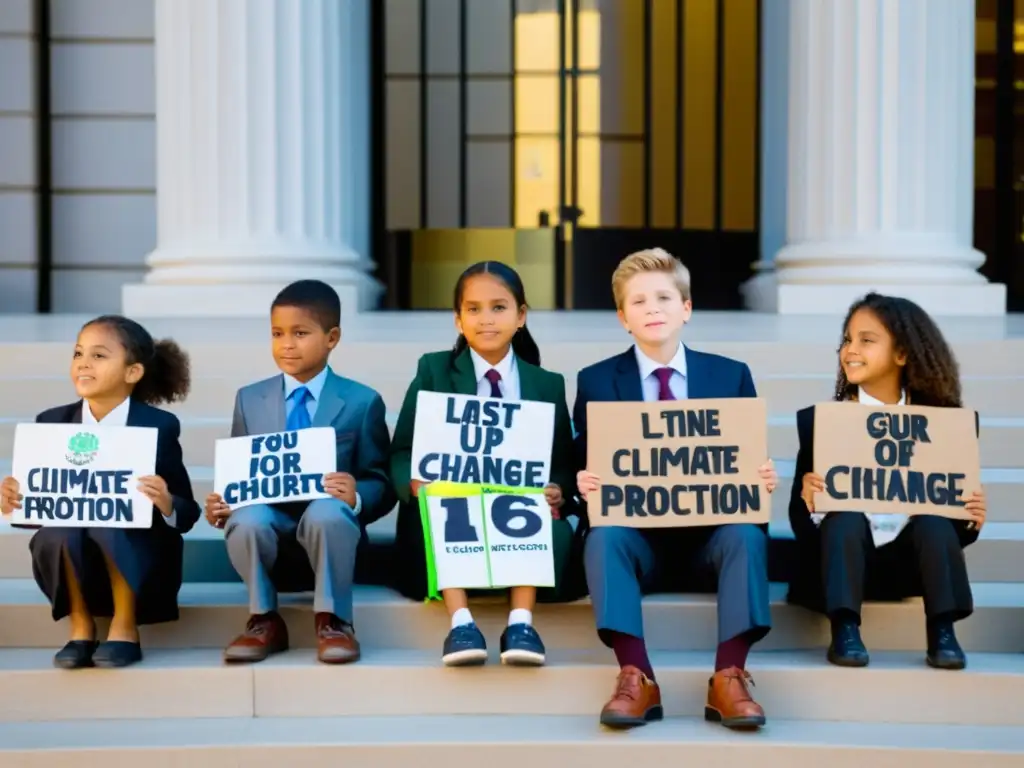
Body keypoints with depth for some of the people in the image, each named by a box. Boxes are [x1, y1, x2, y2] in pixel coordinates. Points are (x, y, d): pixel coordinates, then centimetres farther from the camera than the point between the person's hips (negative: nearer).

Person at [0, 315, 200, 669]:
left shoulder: (159, 426, -9)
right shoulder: (51, 423, 0)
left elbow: (187, 514, -8)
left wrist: (166, 505, -30)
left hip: (139, 567, -3)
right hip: (76, 567, 3)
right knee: (55, 534, -30)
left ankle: (125, 628, -10)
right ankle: (80, 627, -2)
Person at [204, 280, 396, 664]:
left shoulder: (362, 402, 2)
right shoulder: (249, 399, 9)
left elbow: (381, 482, -1)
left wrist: (357, 497, -24)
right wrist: (222, 502, -13)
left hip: (327, 522, -2)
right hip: (269, 523, 2)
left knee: (326, 512, -37)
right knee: (247, 519, -33)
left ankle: (333, 620, -16)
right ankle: (264, 619, -9)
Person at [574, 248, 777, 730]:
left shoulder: (732, 376, 8)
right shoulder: (596, 382, 6)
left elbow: (749, 463, 7)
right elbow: (584, 466, 4)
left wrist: (764, 480, -17)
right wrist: (586, 485, -20)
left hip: (712, 529, 1)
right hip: (636, 530, 0)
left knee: (747, 535, -31)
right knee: (603, 537, -32)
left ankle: (728, 678, -31)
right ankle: (637, 678, -35)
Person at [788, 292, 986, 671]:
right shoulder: (818, 419, -2)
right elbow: (799, 517, -5)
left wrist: (972, 518, -17)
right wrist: (808, 502, -27)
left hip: (912, 558, 1)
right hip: (845, 552, -1)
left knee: (934, 518, -26)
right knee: (845, 515, -29)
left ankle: (943, 631, -20)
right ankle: (844, 631, -26)